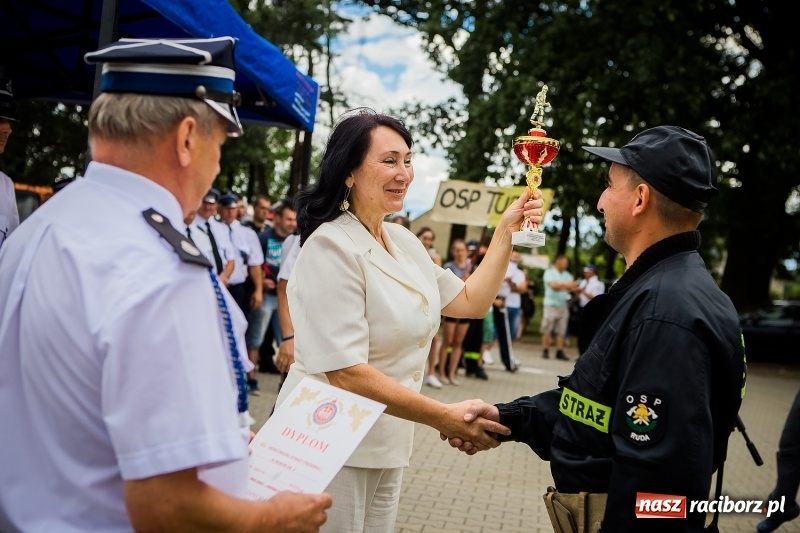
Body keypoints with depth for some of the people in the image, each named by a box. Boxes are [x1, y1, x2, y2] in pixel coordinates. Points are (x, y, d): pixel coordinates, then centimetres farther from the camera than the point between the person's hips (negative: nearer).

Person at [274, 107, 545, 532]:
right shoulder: (332, 247, -20)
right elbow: (345, 373, -26)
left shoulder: (404, 241, 6)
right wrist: (444, 418, -24)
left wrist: (505, 232, 5)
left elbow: (470, 302, 14)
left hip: (388, 444, 8)